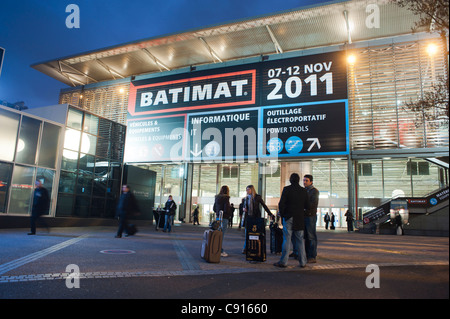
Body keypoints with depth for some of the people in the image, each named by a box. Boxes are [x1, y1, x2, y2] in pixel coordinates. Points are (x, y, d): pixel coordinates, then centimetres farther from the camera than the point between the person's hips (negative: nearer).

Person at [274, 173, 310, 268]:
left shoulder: (287, 189, -8)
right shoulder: (304, 191, 3)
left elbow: (281, 203, -12)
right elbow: (307, 206, 5)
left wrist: (282, 214, 2)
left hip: (289, 217, -3)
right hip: (300, 219, 3)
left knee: (287, 239, 0)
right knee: (300, 240, 10)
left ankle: (283, 262, 3)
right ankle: (302, 262, 13)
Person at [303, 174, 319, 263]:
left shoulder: (314, 191, -5)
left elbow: (314, 204, -15)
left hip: (310, 216, -7)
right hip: (304, 216, 7)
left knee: (311, 236, -5)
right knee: (305, 236, 10)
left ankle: (312, 256, -1)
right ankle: (306, 255, 17)